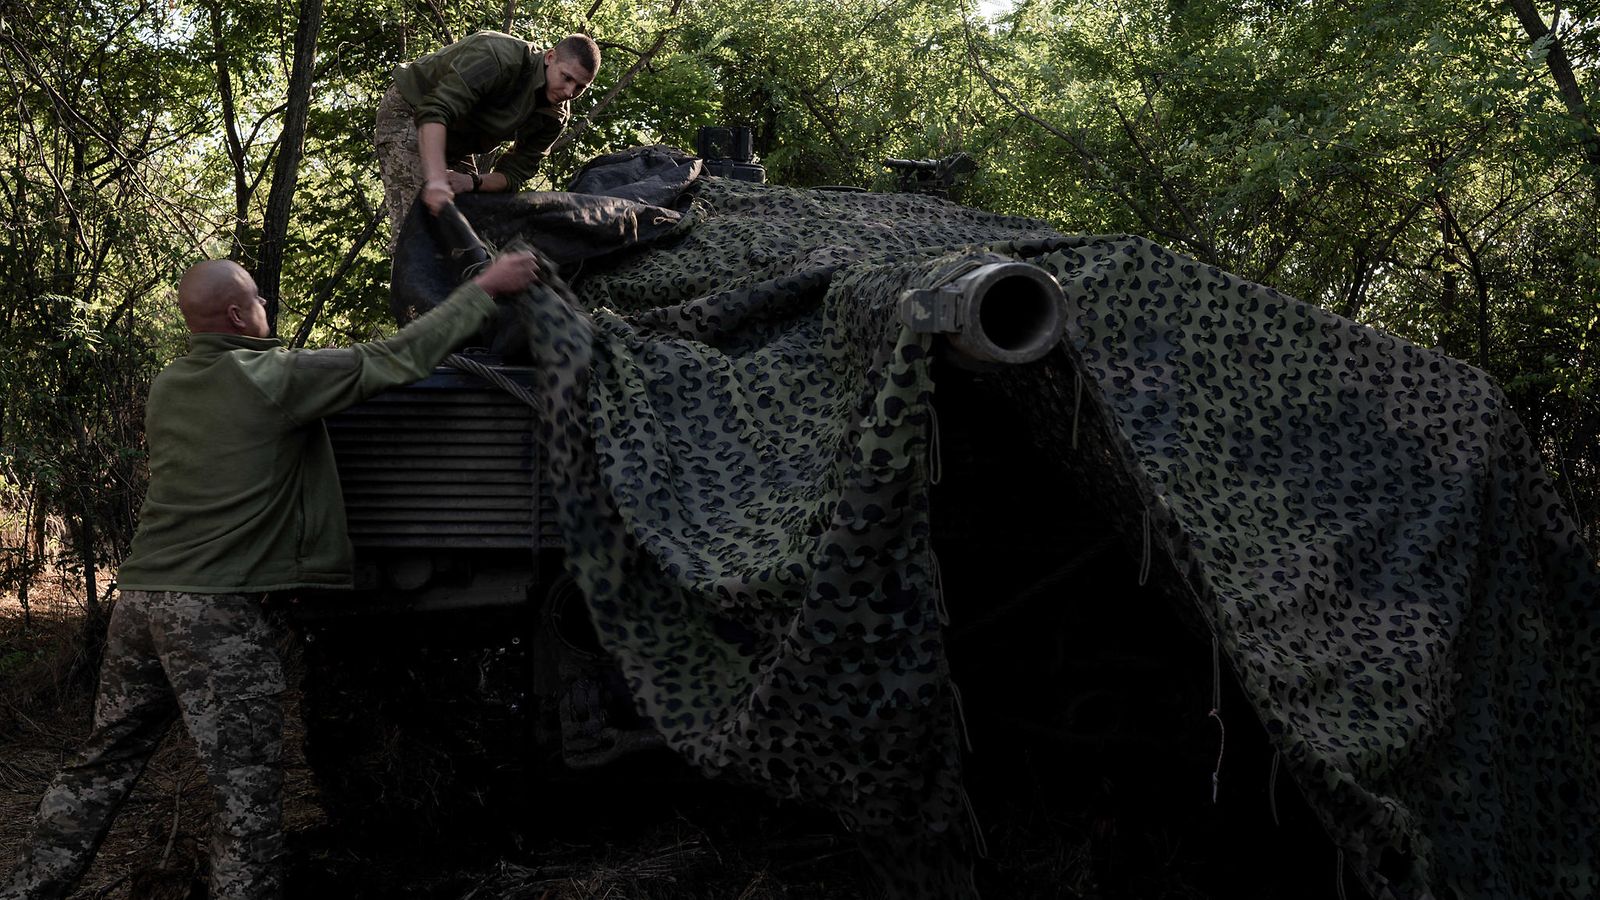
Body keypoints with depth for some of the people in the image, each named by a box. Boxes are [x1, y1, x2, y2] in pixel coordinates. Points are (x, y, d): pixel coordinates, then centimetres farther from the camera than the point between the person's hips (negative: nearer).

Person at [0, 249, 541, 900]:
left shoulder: (168, 386, 12)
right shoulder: (274, 378, -9)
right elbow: (400, 358, -6)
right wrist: (485, 289, 3)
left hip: (141, 596, 8)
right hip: (220, 609, -7)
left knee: (104, 763, 16)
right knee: (246, 781, -1)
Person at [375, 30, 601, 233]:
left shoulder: (555, 117, -9)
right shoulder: (500, 56, -32)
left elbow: (515, 173, -8)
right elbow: (434, 110, -41)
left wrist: (472, 182, -30)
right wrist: (436, 180, -54)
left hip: (454, 142, 8)